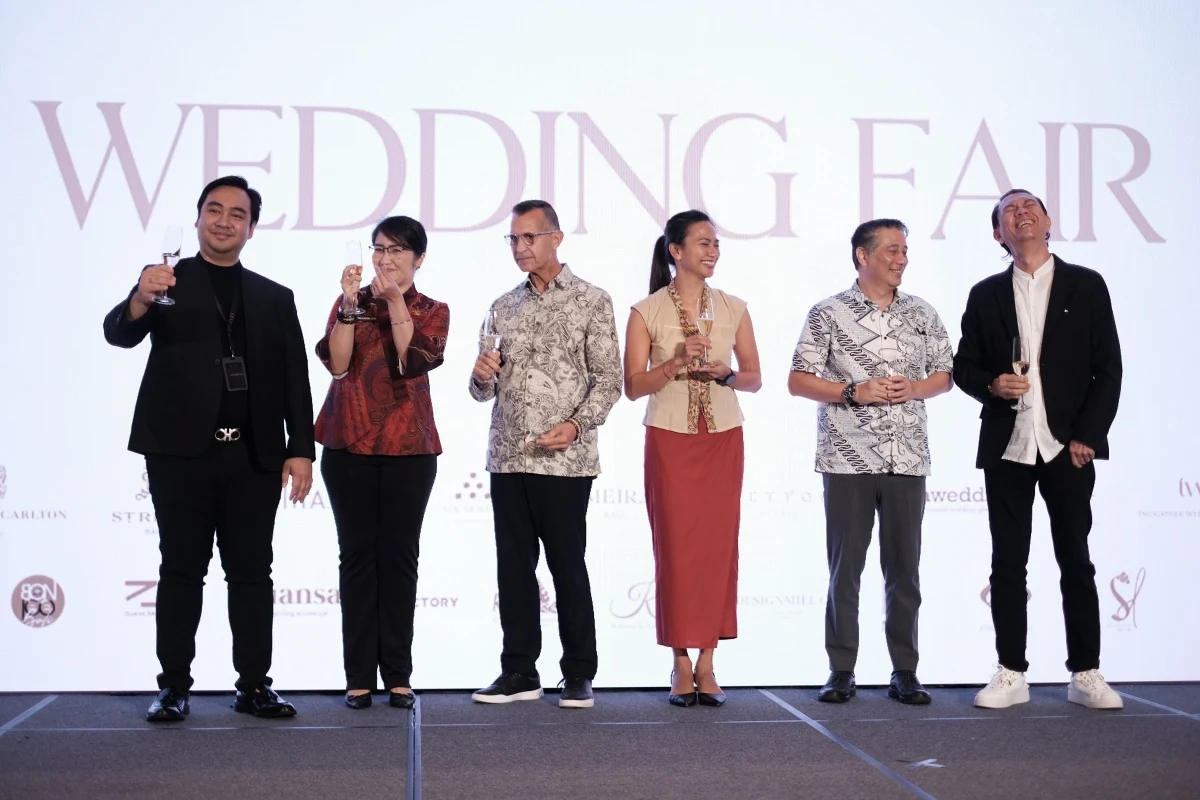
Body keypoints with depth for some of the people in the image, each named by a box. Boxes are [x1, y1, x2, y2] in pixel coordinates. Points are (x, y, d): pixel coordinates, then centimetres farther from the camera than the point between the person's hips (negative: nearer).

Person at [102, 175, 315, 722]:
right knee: (181, 570, 3)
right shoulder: (168, 283, 6)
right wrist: (140, 299, -31)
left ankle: (254, 685, 11)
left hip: (254, 456, 2)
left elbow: (296, 381, 9)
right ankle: (174, 686, 8)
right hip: (182, 453, -2)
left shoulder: (275, 298, 13)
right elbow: (118, 333, -9)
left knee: (252, 572, 5)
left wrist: (300, 449, -1)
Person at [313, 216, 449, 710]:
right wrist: (351, 303, -14)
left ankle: (398, 674, 7)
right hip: (350, 445, 0)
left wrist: (396, 302, -16)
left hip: (408, 448, 0)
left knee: (399, 556, 2)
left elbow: (415, 361, -12)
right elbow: (337, 363, -7)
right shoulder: (350, 303, 9)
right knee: (357, 554, 1)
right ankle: (359, 676, 5)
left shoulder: (432, 311, 8)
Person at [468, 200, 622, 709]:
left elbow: (608, 379, -4)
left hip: (564, 460, -5)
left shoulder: (591, 301, 0)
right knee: (514, 568, 8)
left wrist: (577, 424, -18)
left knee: (568, 568, 1)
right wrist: (482, 377, -7)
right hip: (506, 457, 5)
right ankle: (519, 672, 17)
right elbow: (485, 390, 16)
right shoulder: (502, 308, 14)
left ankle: (579, 675, 11)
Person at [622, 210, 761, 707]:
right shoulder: (647, 312, 0)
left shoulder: (733, 308, 7)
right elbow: (633, 386, -3)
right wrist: (676, 362, -18)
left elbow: (754, 379, 10)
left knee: (718, 546, 0)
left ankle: (707, 662, 7)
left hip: (723, 440, 2)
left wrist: (727, 374, -11)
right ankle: (681, 664, 6)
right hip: (669, 440, -2)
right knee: (675, 548, -2)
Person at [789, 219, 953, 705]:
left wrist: (913, 388, -6)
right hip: (848, 459, -3)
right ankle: (842, 671, 11)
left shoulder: (922, 314, 11)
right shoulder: (829, 314, 0)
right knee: (845, 568, 3)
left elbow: (944, 373, 15)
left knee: (904, 569, 6)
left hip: (907, 459, 3)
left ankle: (904, 673, 14)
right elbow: (798, 381, -2)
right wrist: (853, 392, -13)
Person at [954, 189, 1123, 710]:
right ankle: (1011, 674, 12)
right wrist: (992, 385, -10)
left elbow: (1107, 369, 0)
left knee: (1076, 561, 3)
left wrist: (1088, 436, -8)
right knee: (1007, 563, 4)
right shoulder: (985, 295, 9)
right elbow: (964, 367, 11)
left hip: (1068, 446, -2)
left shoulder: (1086, 286, 4)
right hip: (1006, 448, 2)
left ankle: (1085, 675, 11)